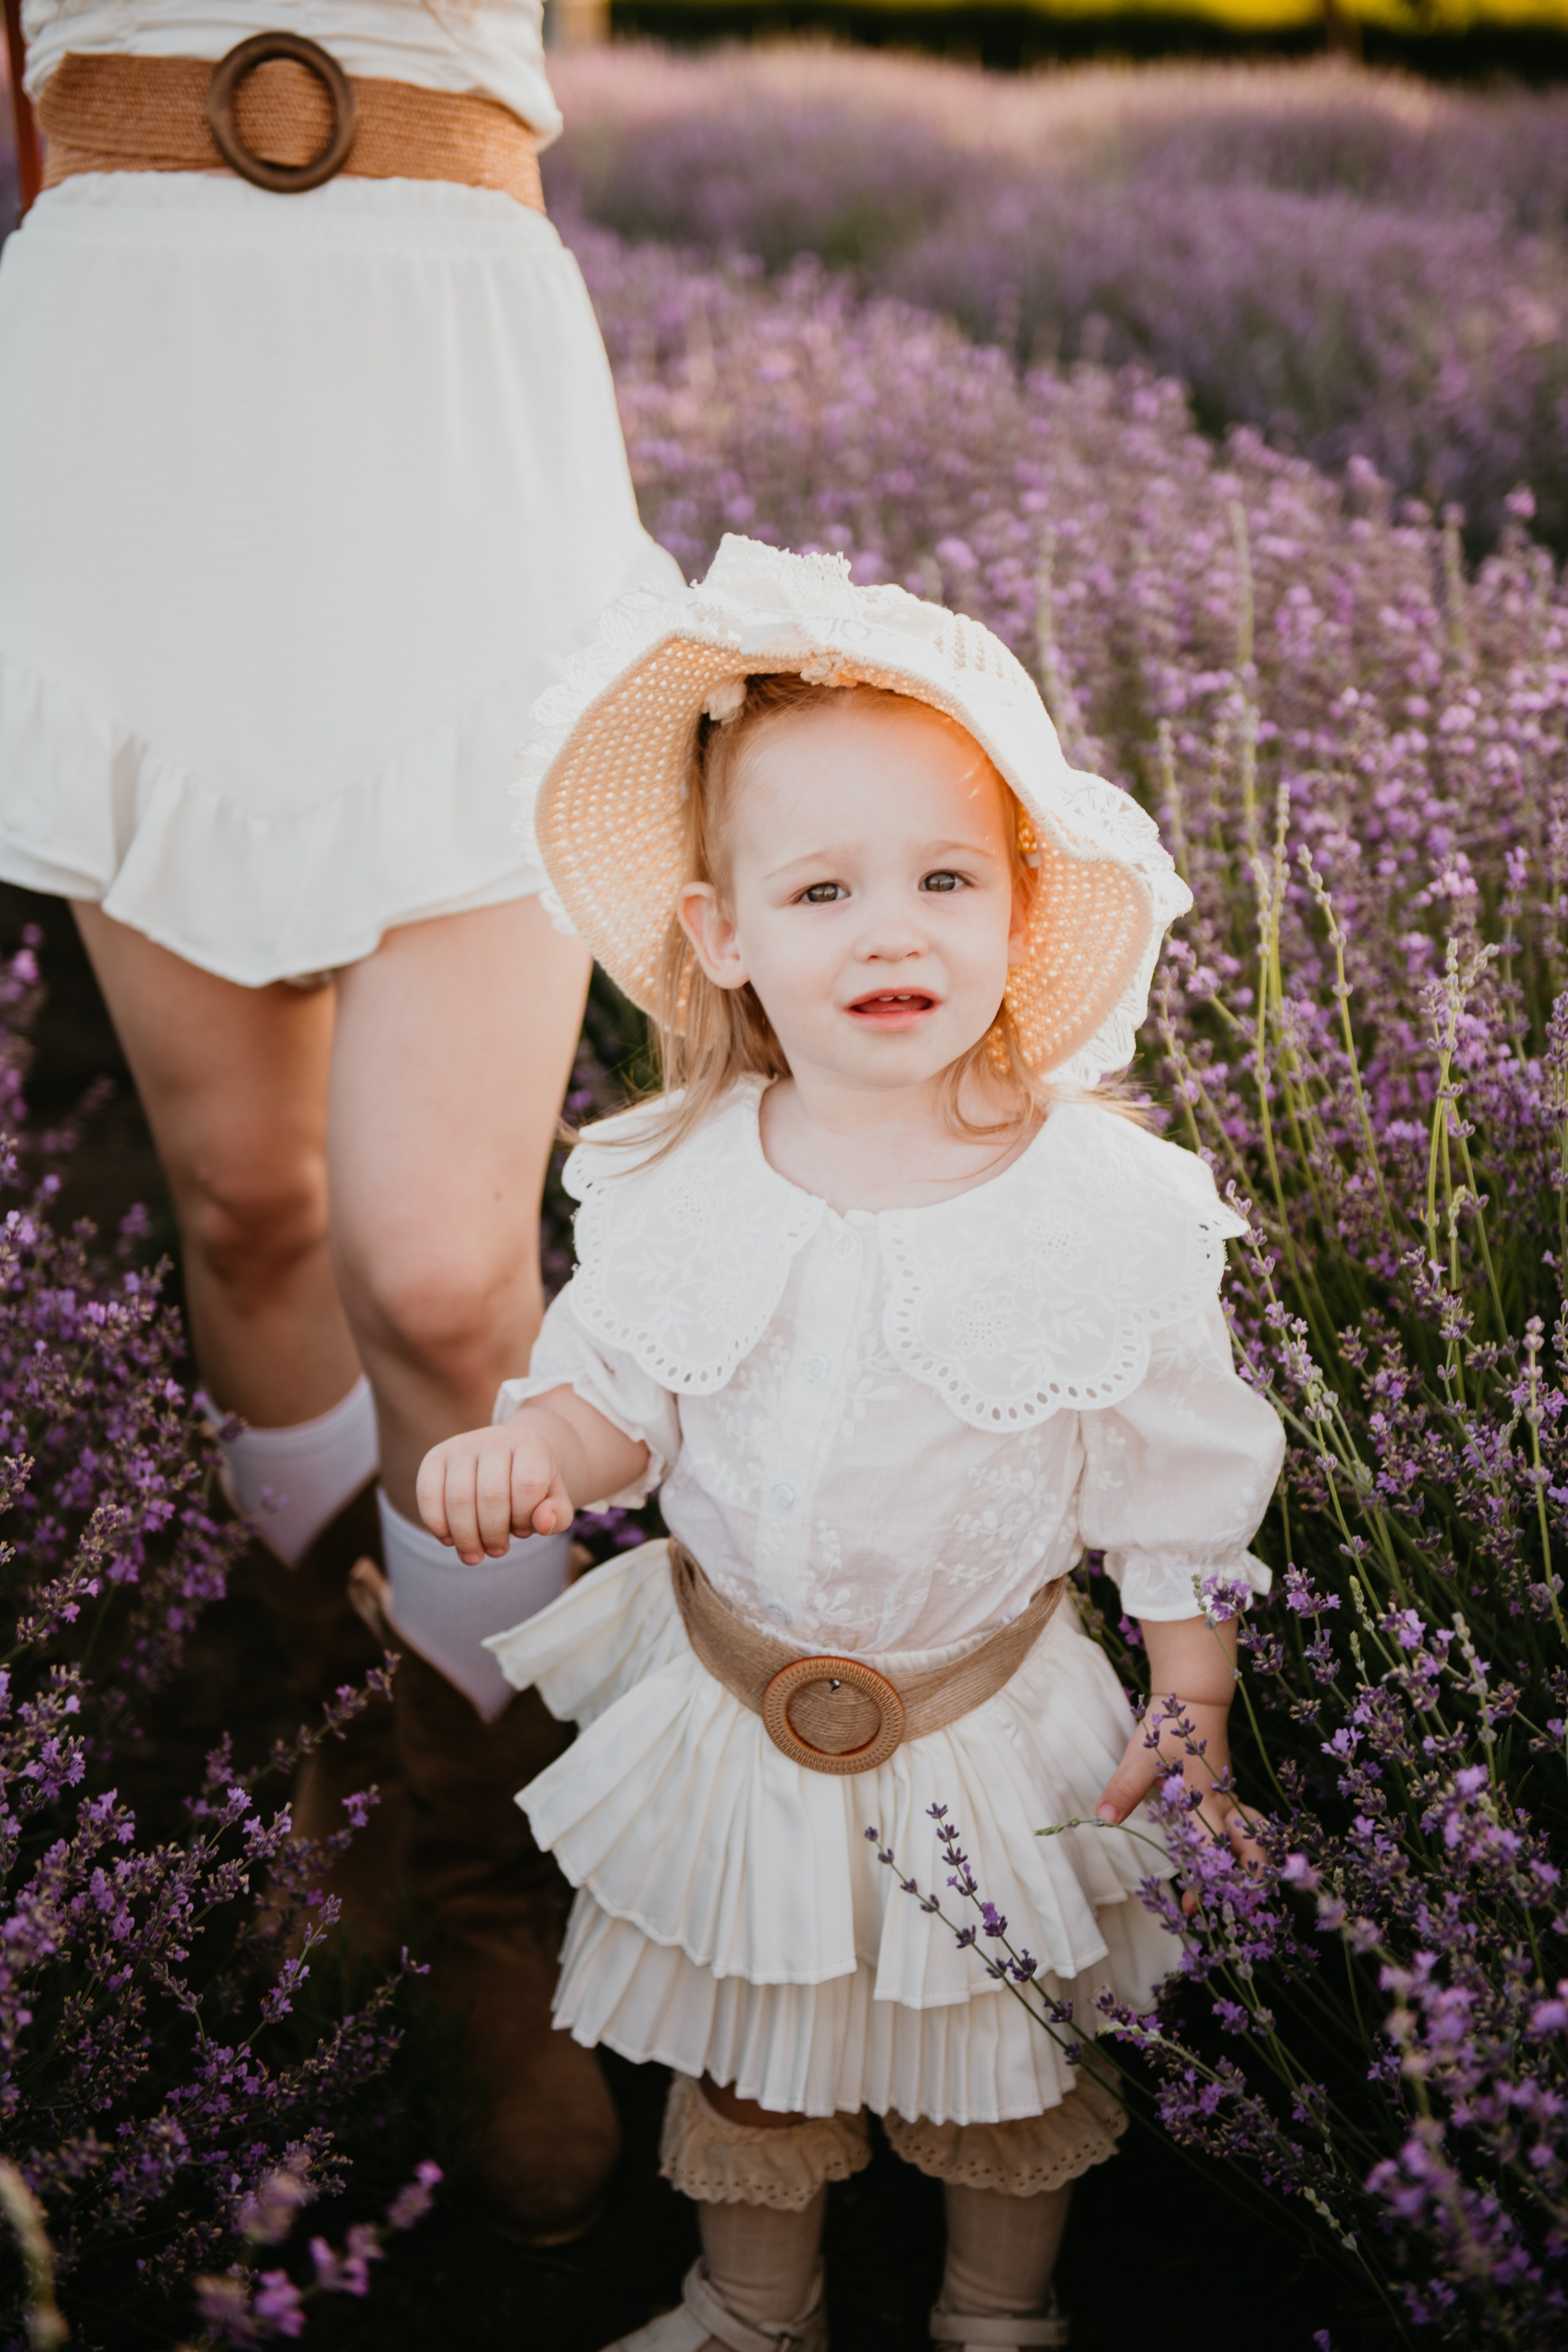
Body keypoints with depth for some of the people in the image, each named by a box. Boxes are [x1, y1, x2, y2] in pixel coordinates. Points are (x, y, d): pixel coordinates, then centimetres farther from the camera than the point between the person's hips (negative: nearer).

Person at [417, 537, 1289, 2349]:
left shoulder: (1108, 1207, -20)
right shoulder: (679, 1188, -15)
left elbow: (1178, 1492, -9)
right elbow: (622, 1395, -2)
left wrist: (1196, 1717, -6)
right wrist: (534, 1448, -23)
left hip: (992, 1741, -2)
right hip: (734, 1711, 2)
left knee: (1004, 2056, 22)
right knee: (742, 2043, 24)